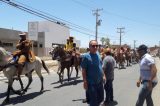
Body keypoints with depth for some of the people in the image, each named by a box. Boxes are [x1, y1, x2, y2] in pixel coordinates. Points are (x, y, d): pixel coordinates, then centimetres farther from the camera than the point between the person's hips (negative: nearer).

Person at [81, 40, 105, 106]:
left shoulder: (98, 54, 5)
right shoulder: (86, 56, -15)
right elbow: (83, 70, -15)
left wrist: (103, 75, 13)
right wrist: (85, 82, -18)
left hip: (100, 82, 7)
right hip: (91, 83, -7)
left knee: (101, 98, 19)